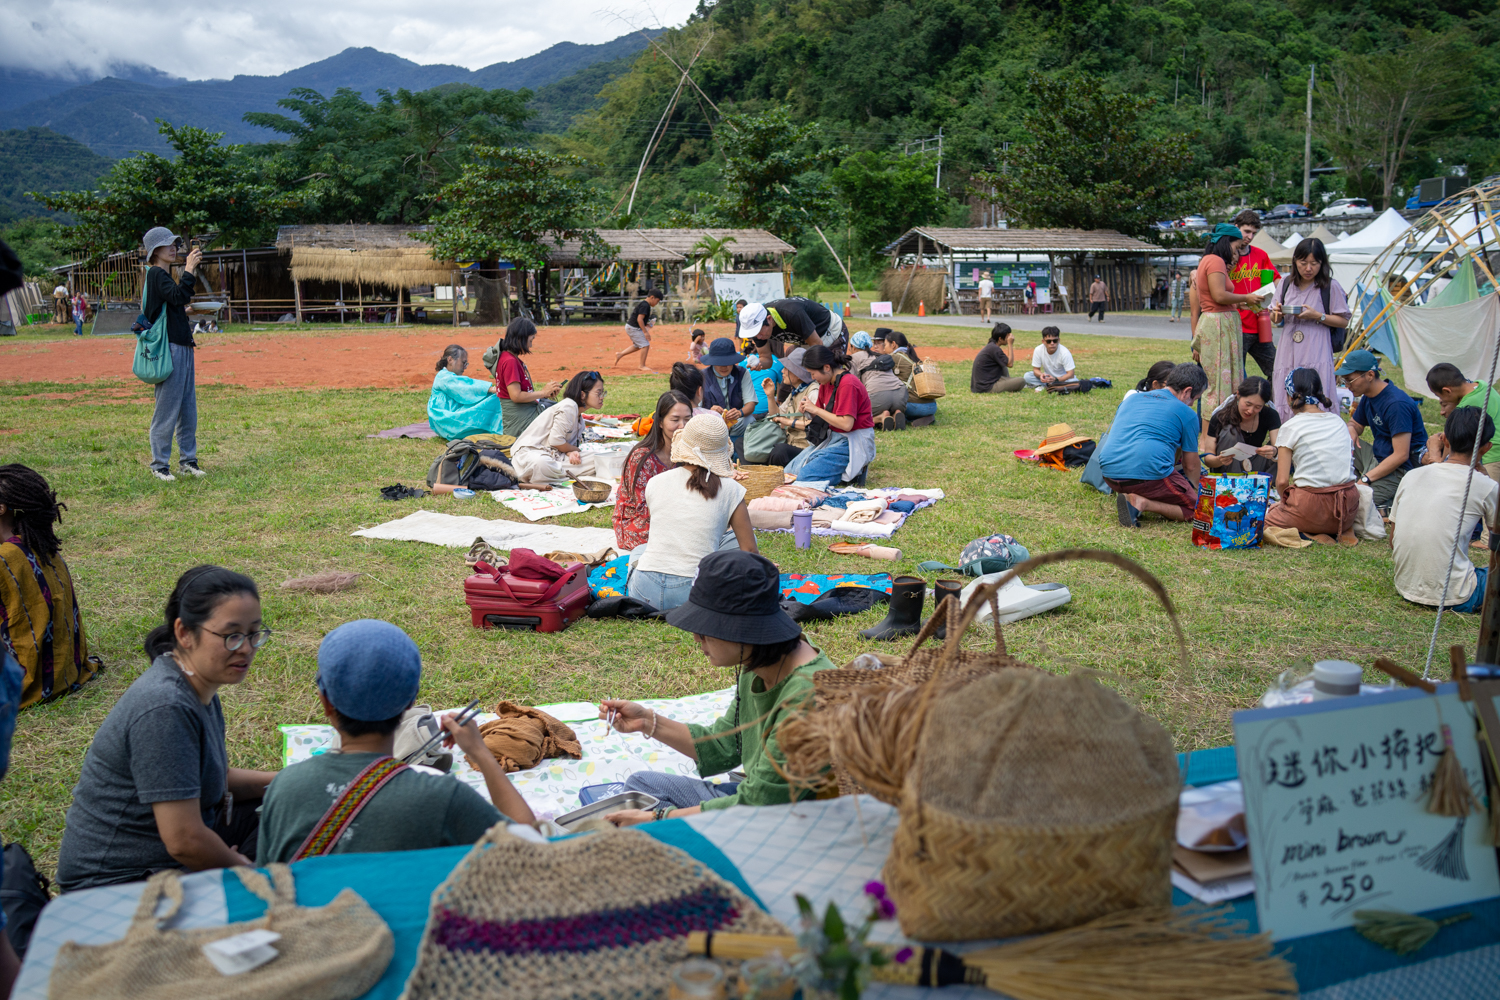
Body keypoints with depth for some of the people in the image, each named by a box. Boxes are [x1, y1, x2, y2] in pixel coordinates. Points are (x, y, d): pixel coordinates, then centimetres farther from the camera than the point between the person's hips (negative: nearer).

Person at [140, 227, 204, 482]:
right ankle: (159, 464, 3)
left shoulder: (165, 276, 19)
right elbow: (177, 296, -25)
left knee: (188, 408, 13)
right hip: (169, 348, -10)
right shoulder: (156, 274, -10)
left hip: (183, 347, 10)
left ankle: (187, 460, 21)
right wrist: (189, 269, -21)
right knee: (167, 408, -5)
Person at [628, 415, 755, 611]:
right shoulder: (729, 490, -2)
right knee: (735, 539, 19)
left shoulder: (655, 483, 6)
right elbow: (749, 550, 0)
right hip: (694, 595, -4)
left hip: (645, 593, 4)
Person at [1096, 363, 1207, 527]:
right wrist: (1195, 492, 35)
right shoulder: (1186, 413, 7)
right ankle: (1142, 502, -16)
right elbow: (1191, 466, 14)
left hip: (1109, 476, 7)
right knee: (1194, 509, 7)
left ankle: (1127, 496, 3)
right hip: (1147, 474, -7)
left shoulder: (1132, 398, 23)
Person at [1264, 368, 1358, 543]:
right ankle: (1345, 529, 7)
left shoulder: (1291, 427, -5)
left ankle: (1311, 534, -7)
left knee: (1268, 515, 17)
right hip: (1348, 507, 6)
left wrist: (1286, 502, 11)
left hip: (1313, 505, -6)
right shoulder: (1338, 421, 11)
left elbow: (1282, 481, -9)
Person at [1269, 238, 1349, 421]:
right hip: (1288, 355, 4)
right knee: (1285, 406, 5)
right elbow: (1275, 319, 17)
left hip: (1316, 357, -4)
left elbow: (1344, 321, -1)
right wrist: (1277, 312, -6)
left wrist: (1317, 316, -15)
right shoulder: (1286, 283, 9)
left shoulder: (1331, 287, -3)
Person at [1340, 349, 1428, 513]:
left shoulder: (1396, 404, -23)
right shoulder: (1369, 397, 6)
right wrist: (1350, 430, -3)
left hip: (1400, 468, -10)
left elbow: (1401, 455, -26)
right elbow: (1356, 424, 24)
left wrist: (1366, 478, -25)